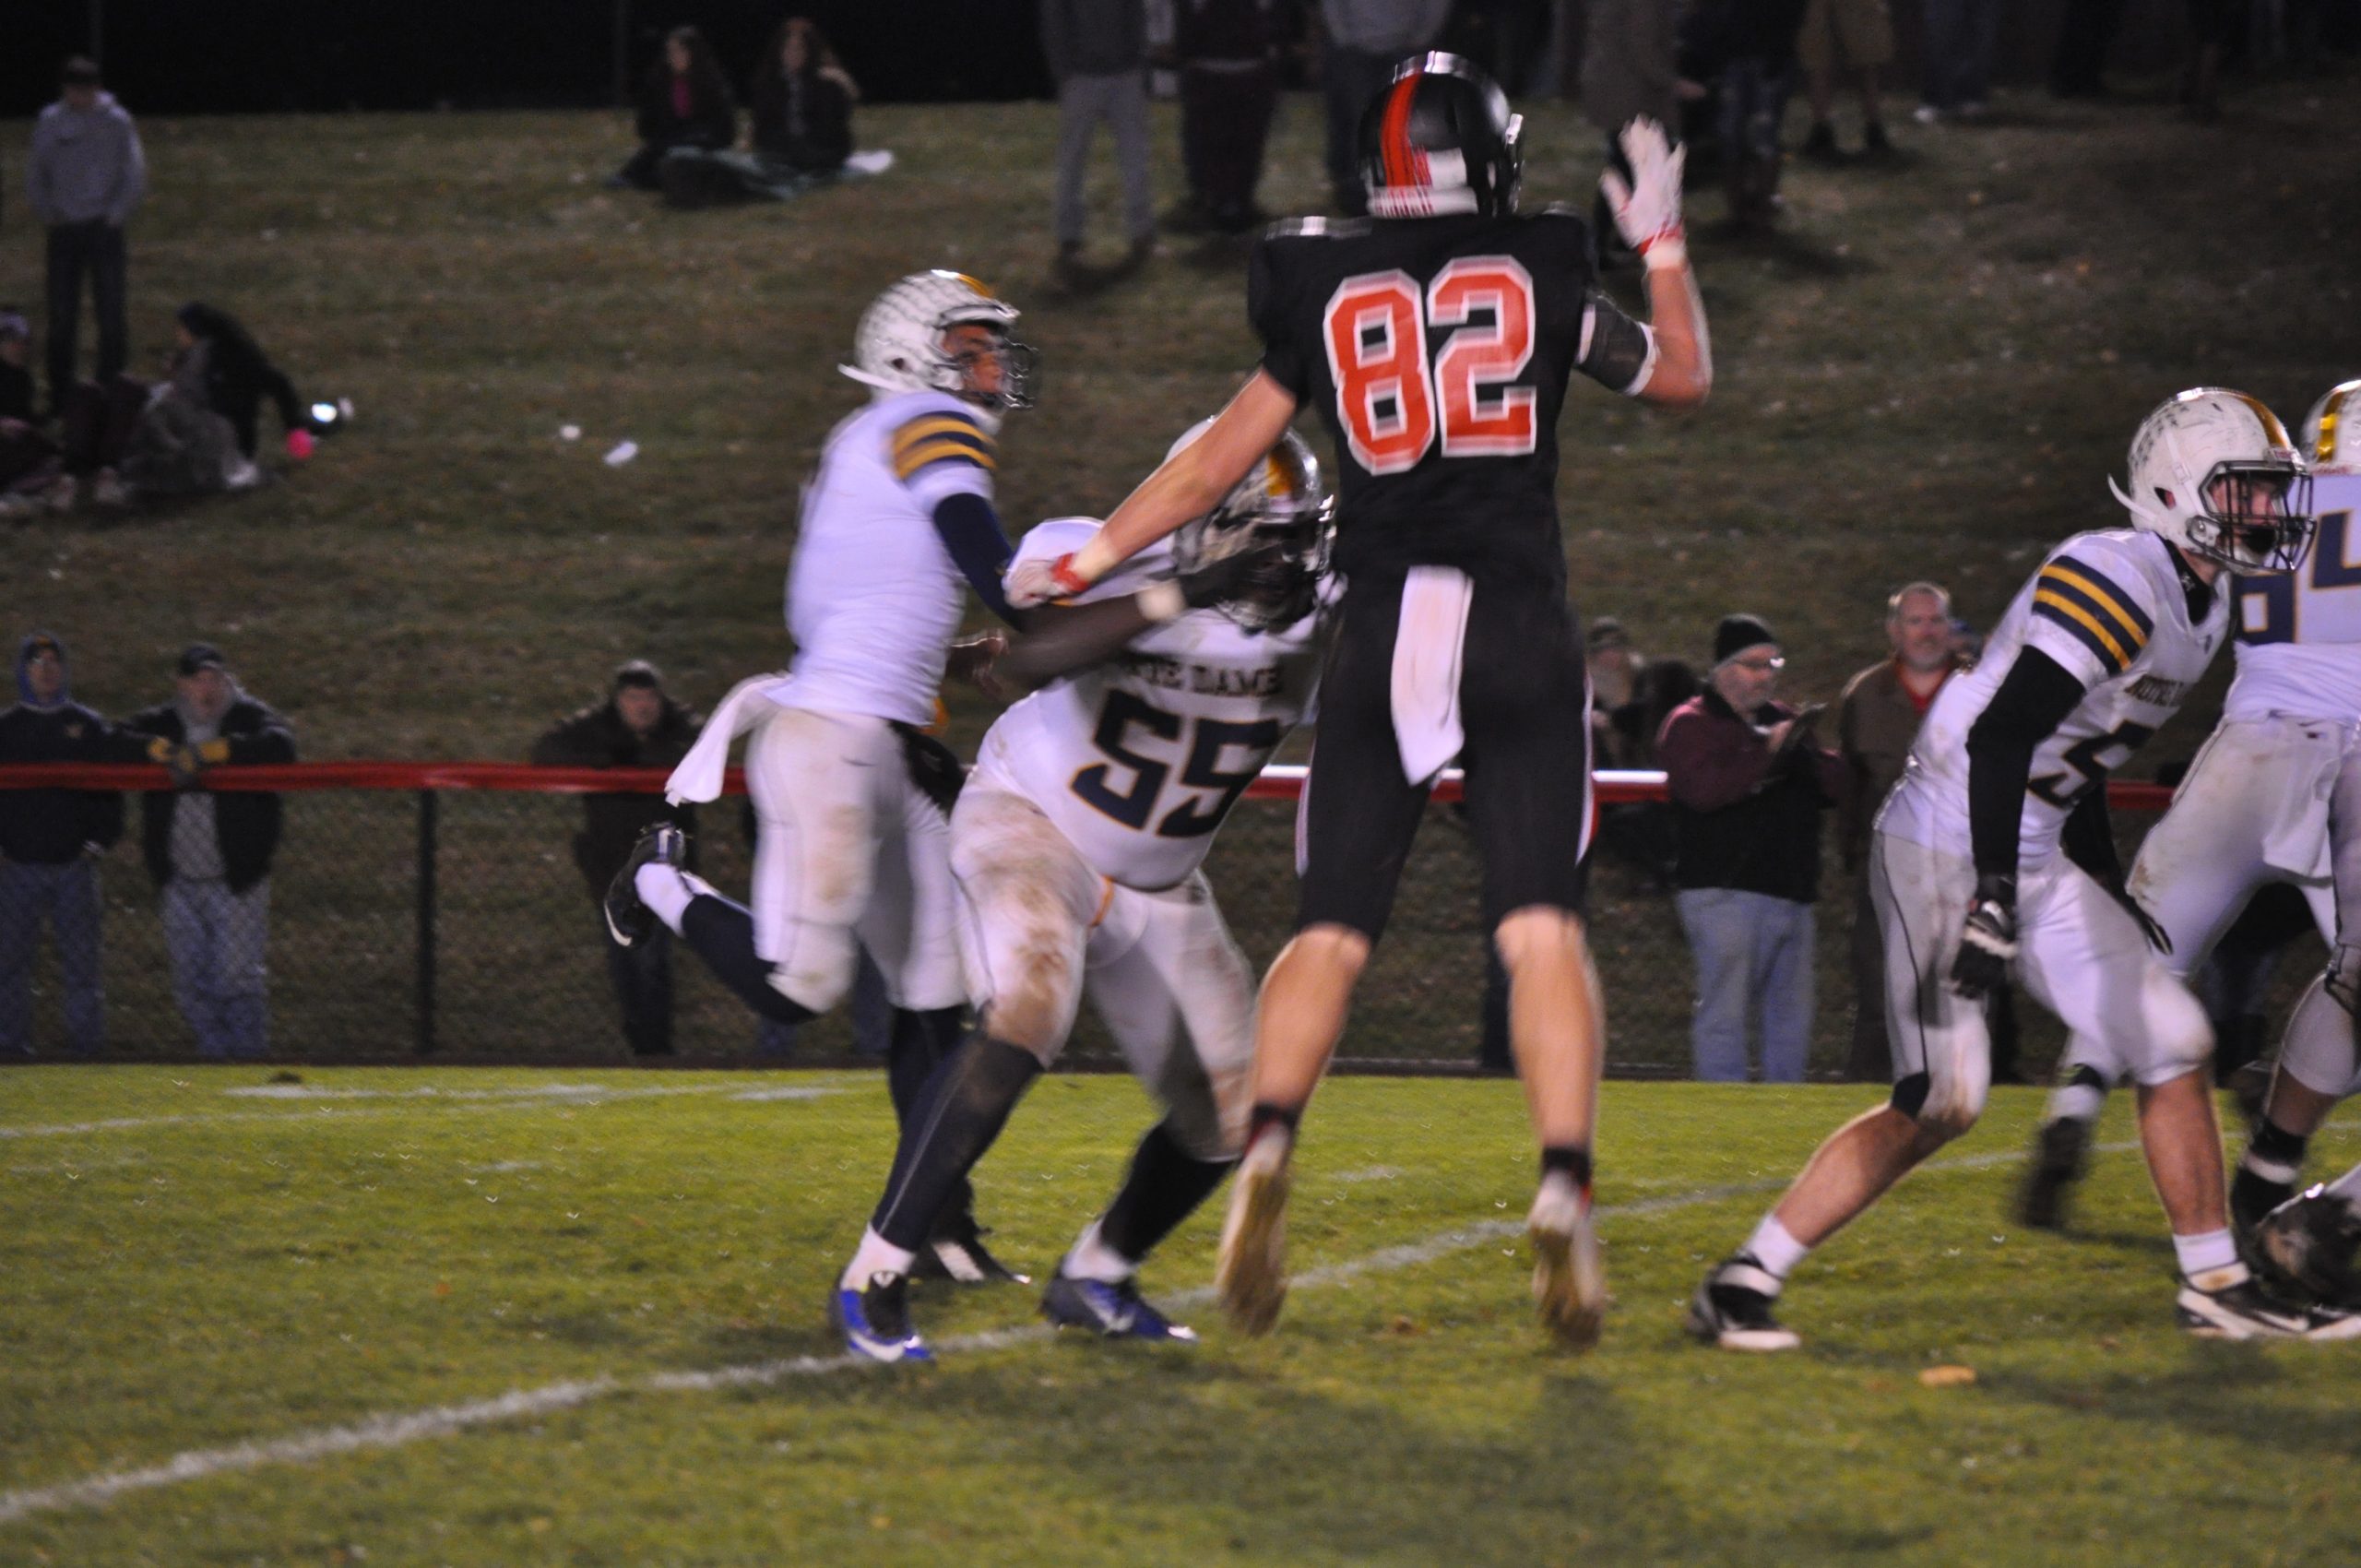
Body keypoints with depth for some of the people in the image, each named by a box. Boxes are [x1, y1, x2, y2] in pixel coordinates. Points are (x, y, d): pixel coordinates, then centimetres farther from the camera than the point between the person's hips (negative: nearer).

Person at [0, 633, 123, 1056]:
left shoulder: (88, 726, 10)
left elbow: (108, 787, 11)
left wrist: (100, 840, -1)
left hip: (75, 863, 0)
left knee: (80, 959, -1)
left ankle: (86, 1042, 3)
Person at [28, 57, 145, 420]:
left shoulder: (116, 122, -4)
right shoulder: (50, 122, 2)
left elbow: (135, 176, -2)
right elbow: (36, 173, 10)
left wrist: (115, 216, -8)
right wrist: (47, 213, 0)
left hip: (103, 228, -2)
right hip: (63, 230, 2)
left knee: (110, 314, -3)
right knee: (61, 317, 4)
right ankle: (60, 394, 11)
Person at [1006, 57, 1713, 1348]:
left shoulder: (1321, 291, 6)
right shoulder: (1540, 276, 4)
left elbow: (1222, 456, 11)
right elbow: (1681, 378, 19)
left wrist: (1085, 562, 21)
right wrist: (1661, 243, 32)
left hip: (1382, 635, 1)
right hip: (1520, 629, -1)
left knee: (1329, 934, 4)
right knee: (1541, 931, -3)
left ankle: (1267, 1149, -17)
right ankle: (1563, 1192, -17)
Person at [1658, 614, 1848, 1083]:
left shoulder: (1783, 719, 21)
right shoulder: (1690, 724, 0)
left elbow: (1837, 788, 16)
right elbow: (1703, 789, -18)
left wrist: (1811, 756, -6)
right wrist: (1768, 752, -22)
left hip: (1791, 894, 7)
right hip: (1725, 890, -7)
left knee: (1791, 1015, 10)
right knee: (1725, 1011, -8)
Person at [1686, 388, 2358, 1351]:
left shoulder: (2204, 605, 12)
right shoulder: (2116, 579, -19)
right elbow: (2001, 735, -27)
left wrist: (2112, 900, 28)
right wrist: (1994, 899, -31)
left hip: (2031, 864, 10)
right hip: (1945, 847, -10)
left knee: (2174, 1046, 7)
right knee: (1941, 1101, -15)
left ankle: (2216, 1288, 19)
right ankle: (1740, 1285, -9)